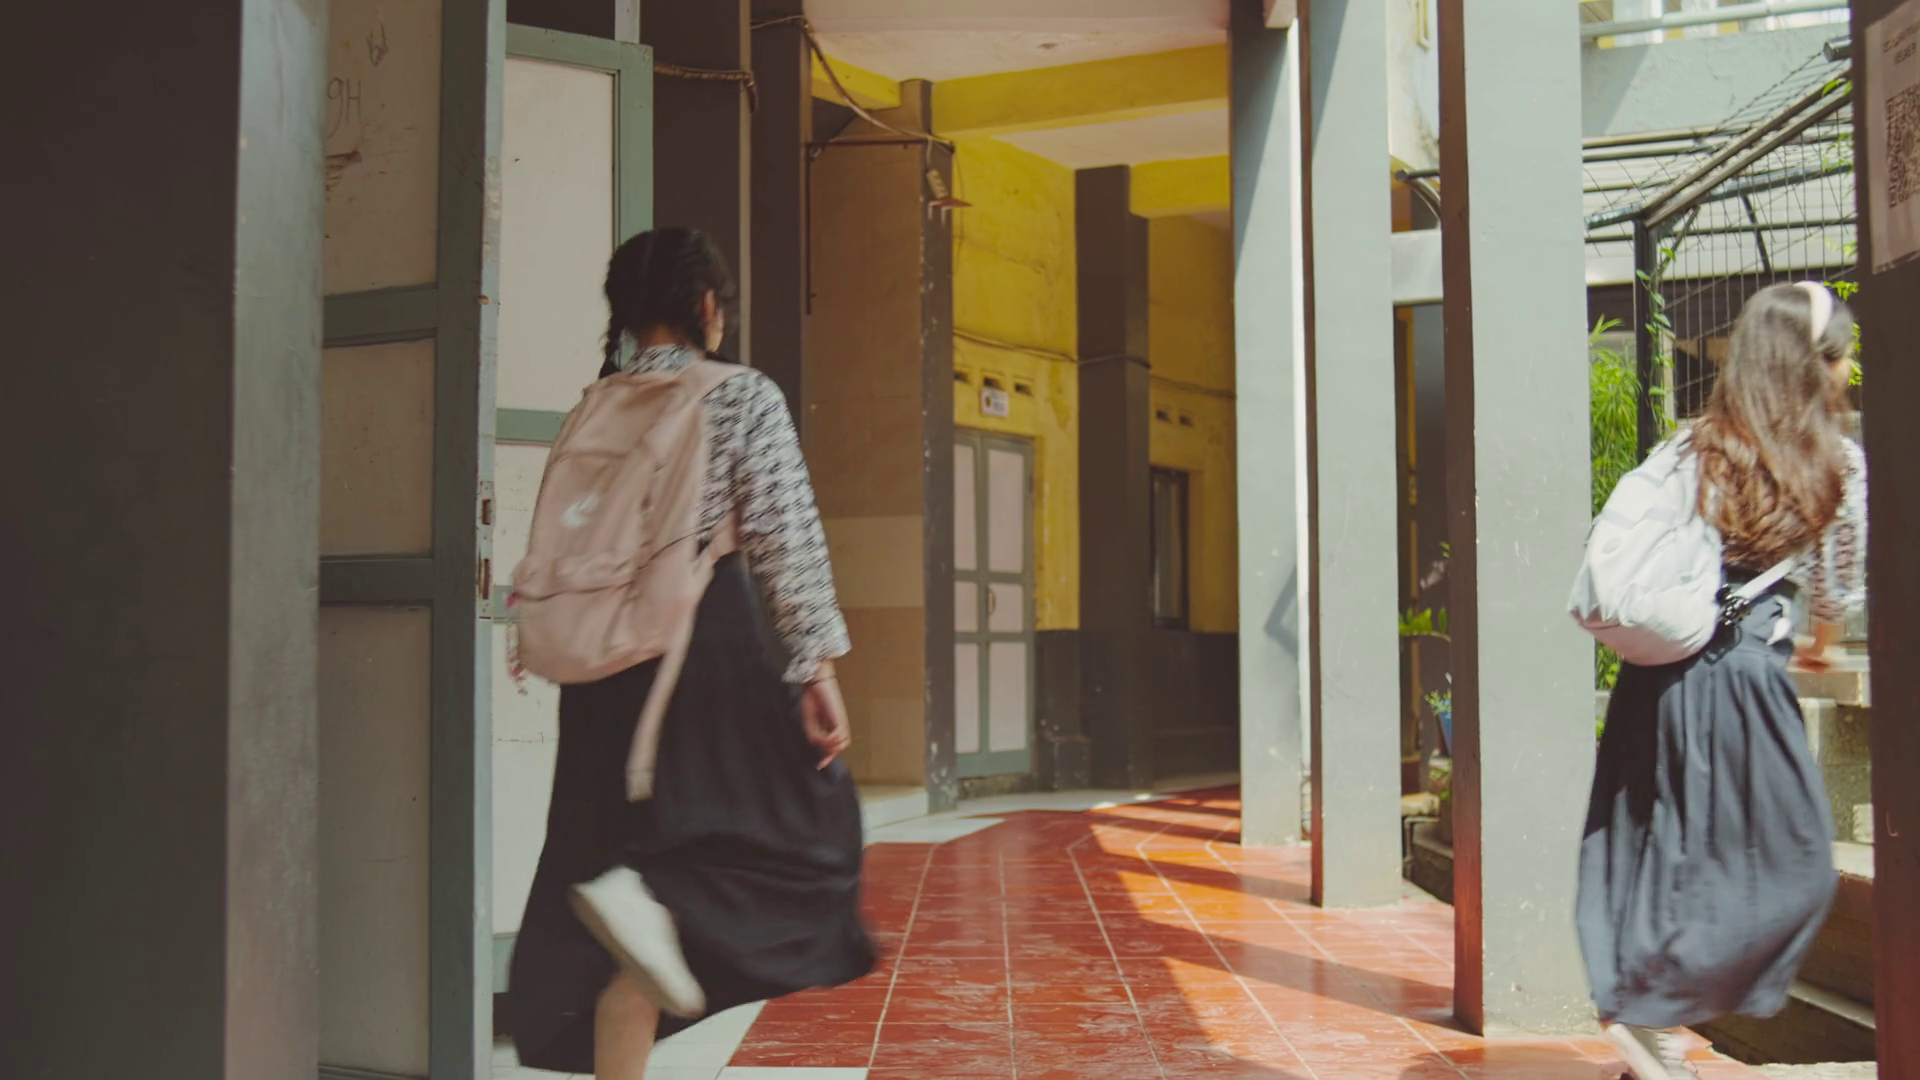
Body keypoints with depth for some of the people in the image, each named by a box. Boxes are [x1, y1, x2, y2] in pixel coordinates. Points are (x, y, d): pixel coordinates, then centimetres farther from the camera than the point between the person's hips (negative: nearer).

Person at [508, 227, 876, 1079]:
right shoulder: (743, 397, -4)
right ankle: (658, 900, -16)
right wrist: (816, 667, -8)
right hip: (712, 636, -5)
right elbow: (786, 538, -9)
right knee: (805, 818, 11)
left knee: (623, 839, 11)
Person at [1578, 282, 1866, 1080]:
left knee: (1654, 851, 14)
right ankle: (1652, 1012, 3)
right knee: (1790, 867, 8)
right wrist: (1816, 648, 32)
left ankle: (1636, 1003, 19)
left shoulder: (1694, 448, 8)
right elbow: (1838, 590, 11)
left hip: (1655, 674, 5)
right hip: (1744, 677, -4)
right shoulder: (1841, 466, 1)